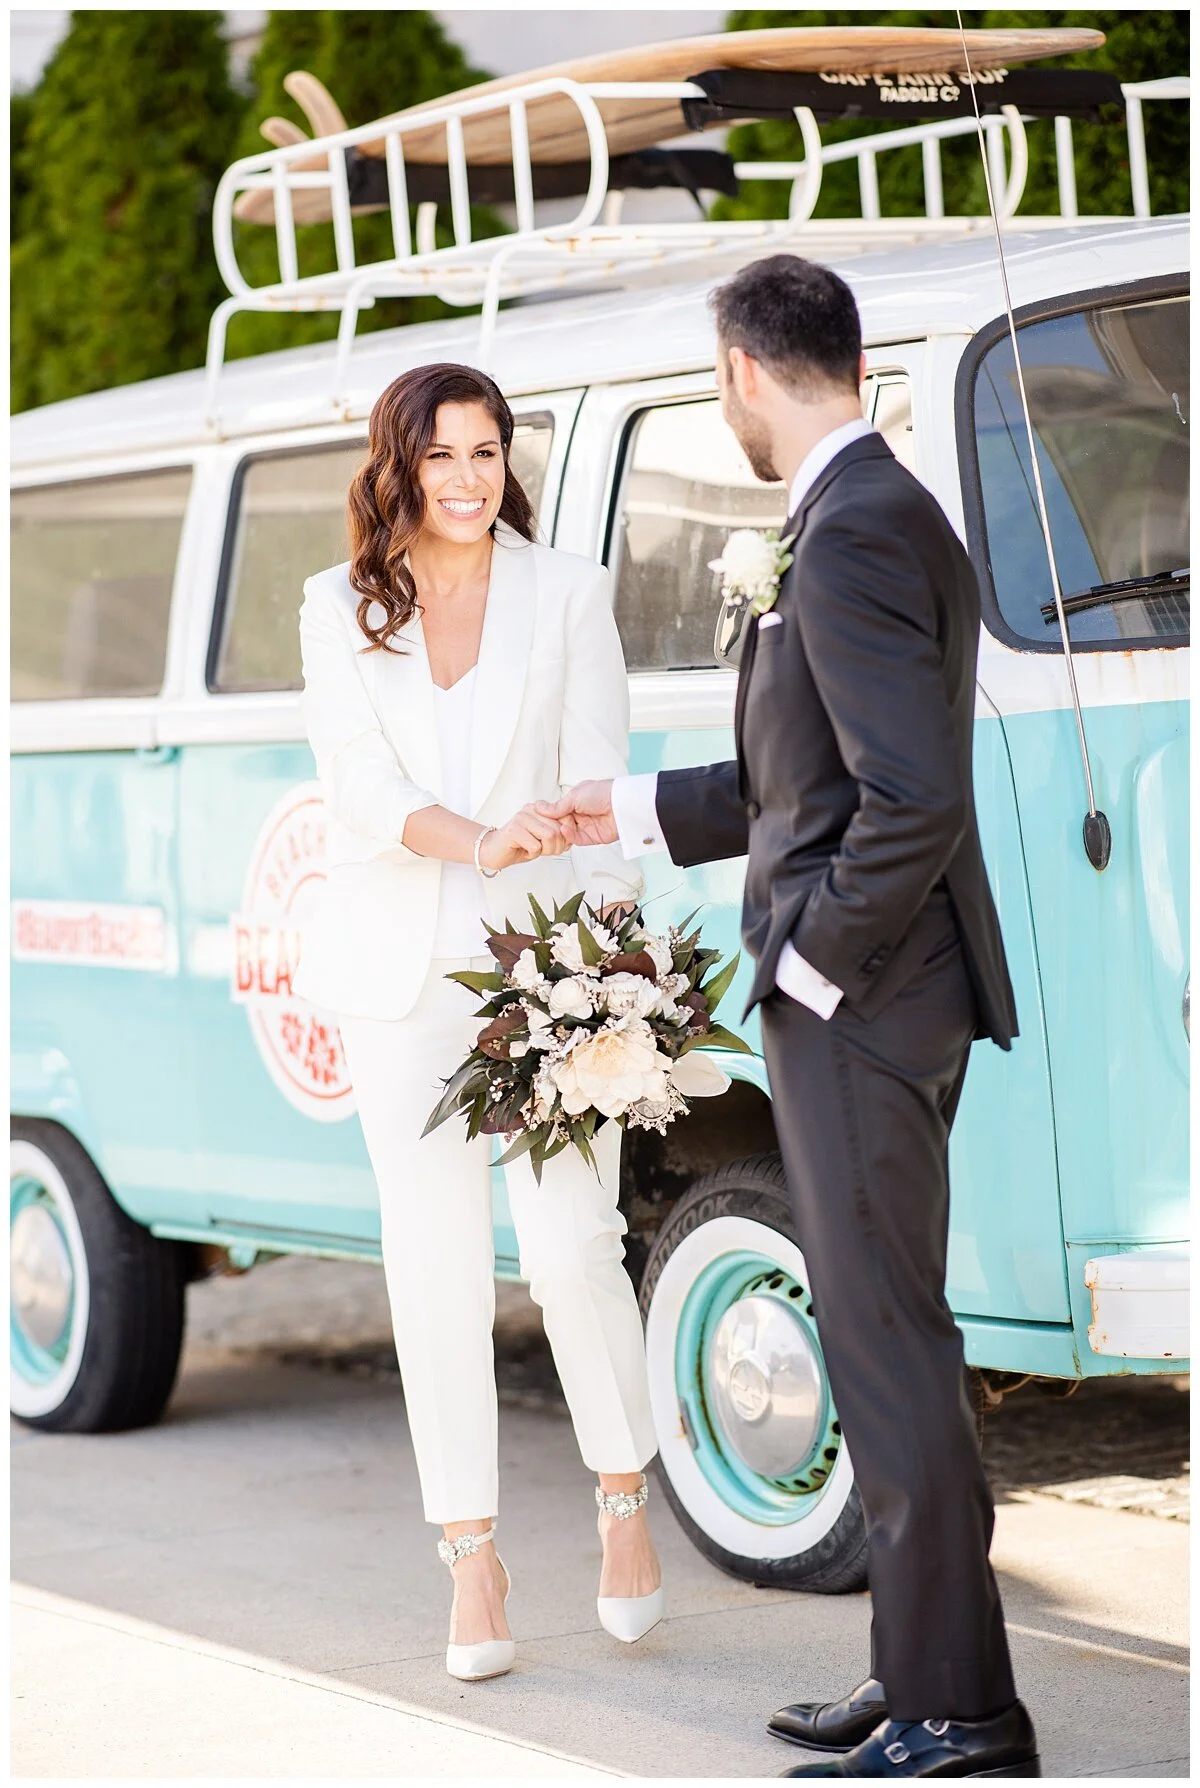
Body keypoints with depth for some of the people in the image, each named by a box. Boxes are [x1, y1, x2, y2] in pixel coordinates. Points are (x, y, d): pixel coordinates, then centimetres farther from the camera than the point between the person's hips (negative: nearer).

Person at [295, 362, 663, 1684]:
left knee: (571, 1245, -8)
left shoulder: (566, 594, 4)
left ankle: (622, 1498, 16)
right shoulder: (340, 608, 7)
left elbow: (598, 782, -2)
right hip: (398, 964, 1)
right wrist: (470, 842, -24)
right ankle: (472, 1560, 9)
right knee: (436, 1257, 1)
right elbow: (355, 781, -5)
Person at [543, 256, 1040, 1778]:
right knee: (882, 1337, 15)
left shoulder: (854, 536, -18)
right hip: (873, 1003, 10)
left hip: (858, 1006, -10)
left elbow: (913, 796, -26)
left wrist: (811, 959, -16)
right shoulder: (882, 513, 15)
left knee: (886, 1347, -6)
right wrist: (635, 813, 28)